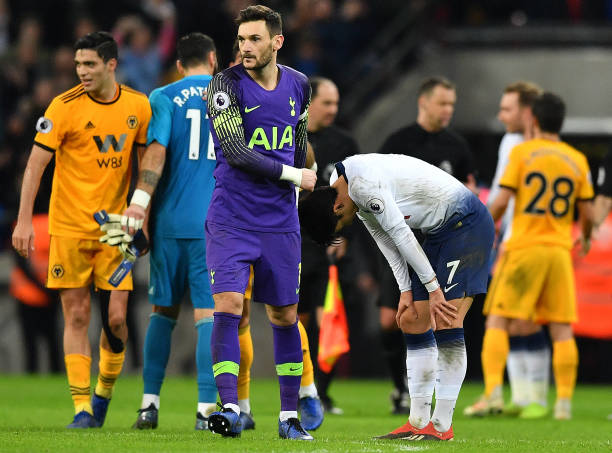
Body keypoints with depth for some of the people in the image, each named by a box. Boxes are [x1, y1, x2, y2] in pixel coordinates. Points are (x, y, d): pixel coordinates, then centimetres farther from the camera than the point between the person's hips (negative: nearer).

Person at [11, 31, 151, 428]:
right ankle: (82, 407, 0)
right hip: (69, 227, -2)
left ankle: (104, 391, 21)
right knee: (77, 317, -4)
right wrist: (24, 220, -13)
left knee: (115, 318, -3)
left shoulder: (138, 106, 1)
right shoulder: (65, 107, -8)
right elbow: (37, 163, -7)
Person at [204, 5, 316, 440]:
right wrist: (292, 175, -12)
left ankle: (290, 417, 16)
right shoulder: (226, 85, -9)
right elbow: (235, 151, -17)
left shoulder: (298, 85, 7)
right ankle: (230, 409, -19)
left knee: (285, 315, 8)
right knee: (228, 305, -16)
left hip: (280, 222, 4)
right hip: (231, 220, -4)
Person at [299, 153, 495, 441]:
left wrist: (433, 288, -18)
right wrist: (406, 291, 1)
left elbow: (400, 234, -23)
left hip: (468, 223, -10)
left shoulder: (363, 185, -25)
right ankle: (418, 422, 8)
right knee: (412, 320, 6)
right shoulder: (352, 189, 5)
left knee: (446, 321, -16)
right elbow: (386, 240, 9)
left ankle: (442, 426, -15)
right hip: (440, 232, 10)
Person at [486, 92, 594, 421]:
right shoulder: (578, 160, 6)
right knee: (562, 329, 6)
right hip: (559, 249, 3)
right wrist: (585, 238, 28)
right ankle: (564, 401, 2)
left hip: (523, 247, -3)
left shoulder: (521, 152, -2)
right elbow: (587, 212, 7)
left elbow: (501, 200, -9)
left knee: (498, 320, 2)